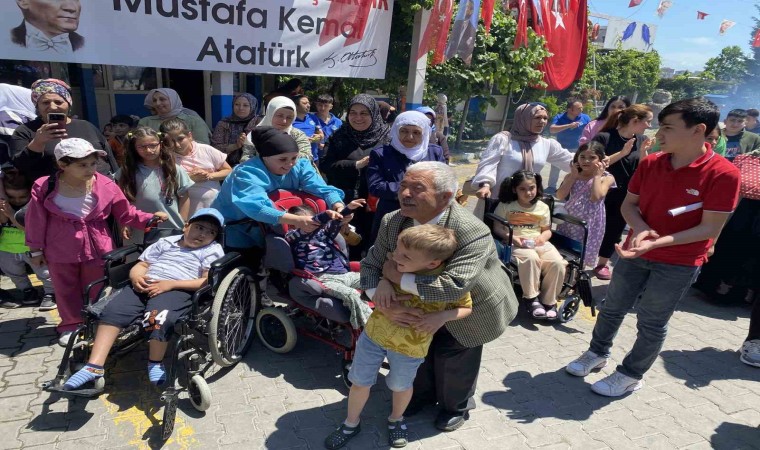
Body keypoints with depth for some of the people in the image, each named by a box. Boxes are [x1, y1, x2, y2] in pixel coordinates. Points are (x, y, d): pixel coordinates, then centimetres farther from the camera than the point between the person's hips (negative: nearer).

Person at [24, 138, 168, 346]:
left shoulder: (106, 186, -14)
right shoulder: (44, 187, -13)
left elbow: (127, 214, -5)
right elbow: (36, 220, -2)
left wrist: (150, 218, -20)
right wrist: (36, 249, 5)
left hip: (97, 248, 0)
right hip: (60, 250, 0)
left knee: (96, 290, 14)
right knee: (66, 290, 17)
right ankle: (71, 325, 37)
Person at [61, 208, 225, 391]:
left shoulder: (213, 250, 9)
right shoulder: (166, 242, 24)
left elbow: (208, 281, -4)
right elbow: (141, 265, 21)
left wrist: (171, 284, -13)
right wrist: (136, 277, -4)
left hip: (177, 290, -4)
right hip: (144, 286, 5)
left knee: (158, 318, -32)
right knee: (112, 311, -20)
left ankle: (155, 363, -6)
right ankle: (94, 366, -16)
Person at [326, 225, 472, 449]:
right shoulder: (394, 263, -18)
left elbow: (467, 308, -9)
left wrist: (443, 316, -29)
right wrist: (383, 282, -19)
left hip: (410, 346, -2)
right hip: (375, 332, 3)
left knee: (400, 386, 23)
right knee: (360, 382, 17)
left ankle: (396, 419, 55)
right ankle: (351, 424, 44)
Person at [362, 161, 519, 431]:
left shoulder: (473, 233, -39)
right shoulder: (392, 222, -21)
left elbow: (453, 287, -47)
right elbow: (370, 264, -14)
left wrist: (396, 276, -39)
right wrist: (385, 305, -33)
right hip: (425, 306, 5)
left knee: (453, 358, 11)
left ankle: (456, 406, 44)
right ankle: (423, 392, 52)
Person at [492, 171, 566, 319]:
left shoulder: (543, 207, 10)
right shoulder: (505, 206, 1)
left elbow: (547, 230, 16)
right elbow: (497, 228, 2)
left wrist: (542, 237, -8)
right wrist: (512, 238, -15)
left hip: (539, 243, 4)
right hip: (516, 244, -3)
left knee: (557, 263, -24)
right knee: (531, 258, -37)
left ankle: (549, 301, -7)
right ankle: (532, 298, -21)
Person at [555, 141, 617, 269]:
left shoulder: (606, 178, -5)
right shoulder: (572, 175, 4)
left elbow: (595, 197, -22)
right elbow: (560, 196, -9)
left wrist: (597, 175, -13)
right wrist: (573, 176, -8)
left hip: (589, 222, -3)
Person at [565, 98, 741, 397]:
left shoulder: (723, 174, -18)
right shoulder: (650, 163, -4)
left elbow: (710, 229, -18)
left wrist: (657, 242, -29)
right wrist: (640, 228, -17)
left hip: (678, 263, -4)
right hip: (635, 252, 5)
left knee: (651, 322, 9)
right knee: (613, 307, 17)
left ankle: (631, 375, 29)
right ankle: (597, 353, 39)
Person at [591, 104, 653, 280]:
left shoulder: (641, 140, 1)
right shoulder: (604, 138, -15)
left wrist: (643, 151, -14)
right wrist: (622, 152, -25)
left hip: (626, 196, 5)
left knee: (614, 231, 13)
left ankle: (602, 264, 29)